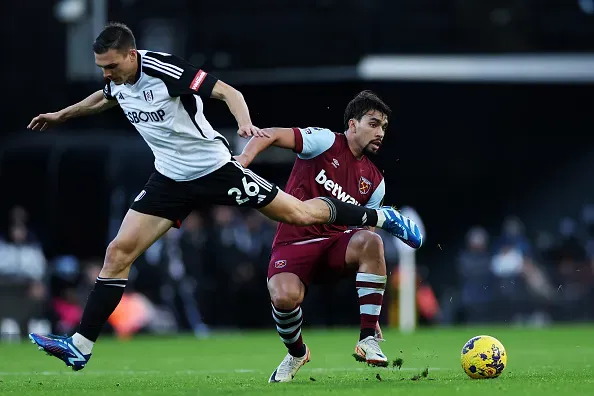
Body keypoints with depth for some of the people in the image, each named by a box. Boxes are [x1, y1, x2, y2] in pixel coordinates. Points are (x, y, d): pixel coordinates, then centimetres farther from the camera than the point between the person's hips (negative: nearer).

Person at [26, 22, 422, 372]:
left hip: (214, 168, -6)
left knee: (300, 214, 3)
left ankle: (381, 217, 27)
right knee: (119, 251, -6)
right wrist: (62, 115, 32)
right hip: (170, 180, 6)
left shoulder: (164, 68, -25)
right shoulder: (117, 80, -3)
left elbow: (227, 91, -26)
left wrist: (245, 123, -44)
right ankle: (80, 347, -6)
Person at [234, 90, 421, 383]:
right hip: (293, 244, -4)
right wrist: (245, 157, -35)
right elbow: (272, 135, -12)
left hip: (336, 244, 4)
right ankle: (296, 353, 3)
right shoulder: (326, 142, -4)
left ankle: (369, 339, -26)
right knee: (285, 297, -34)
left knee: (371, 241, -32)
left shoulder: (374, 181, 13)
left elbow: (365, 231, 16)